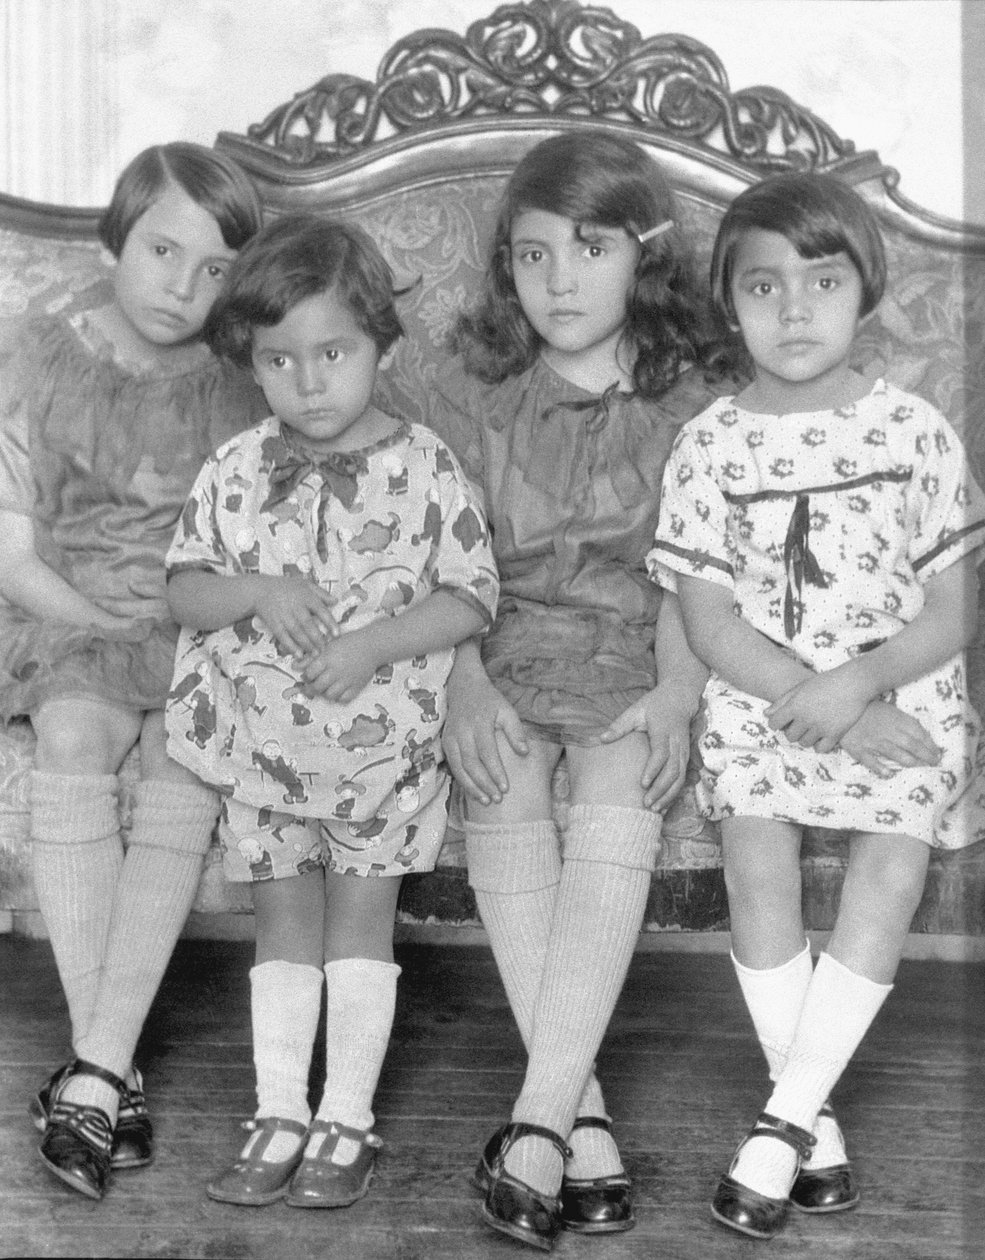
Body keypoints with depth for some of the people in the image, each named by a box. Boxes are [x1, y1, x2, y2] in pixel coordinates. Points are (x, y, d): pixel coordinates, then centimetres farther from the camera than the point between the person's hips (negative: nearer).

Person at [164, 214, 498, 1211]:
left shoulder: (422, 467, -8)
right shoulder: (235, 469, 0)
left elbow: (470, 597, -9)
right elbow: (182, 590, 2)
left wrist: (374, 644, -21)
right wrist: (254, 592, -18)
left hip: (383, 740, -2)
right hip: (263, 742, 3)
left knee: (359, 919, 6)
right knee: (282, 923, 10)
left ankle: (346, 1121, 17)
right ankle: (279, 1118, 19)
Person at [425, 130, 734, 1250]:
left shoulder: (687, 407, 2)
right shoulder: (471, 393, 2)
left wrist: (676, 690, -15)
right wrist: (464, 680, -16)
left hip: (628, 657, 0)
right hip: (499, 648, 1)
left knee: (617, 806, -26)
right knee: (503, 797, -24)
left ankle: (537, 1119, -26)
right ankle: (584, 1122, -21)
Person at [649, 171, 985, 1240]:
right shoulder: (710, 445, -2)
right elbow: (708, 626, -6)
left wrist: (858, 683, -20)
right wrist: (820, 705, -17)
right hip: (760, 701, 0)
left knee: (888, 882, -13)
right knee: (759, 881, -12)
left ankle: (781, 1120, -4)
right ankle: (817, 1125, 3)